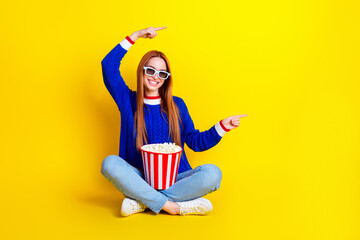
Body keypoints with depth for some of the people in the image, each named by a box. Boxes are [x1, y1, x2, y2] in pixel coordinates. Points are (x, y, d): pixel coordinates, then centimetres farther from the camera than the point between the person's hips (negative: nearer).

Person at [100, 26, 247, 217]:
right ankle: (170, 206, -28)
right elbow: (109, 66, -1)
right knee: (110, 163, -31)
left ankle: (141, 201, -23)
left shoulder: (177, 105, 12)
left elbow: (195, 142, 13)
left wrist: (222, 127, 0)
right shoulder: (128, 101, 8)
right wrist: (135, 36, -1)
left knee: (212, 173, -28)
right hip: (140, 179, -1)